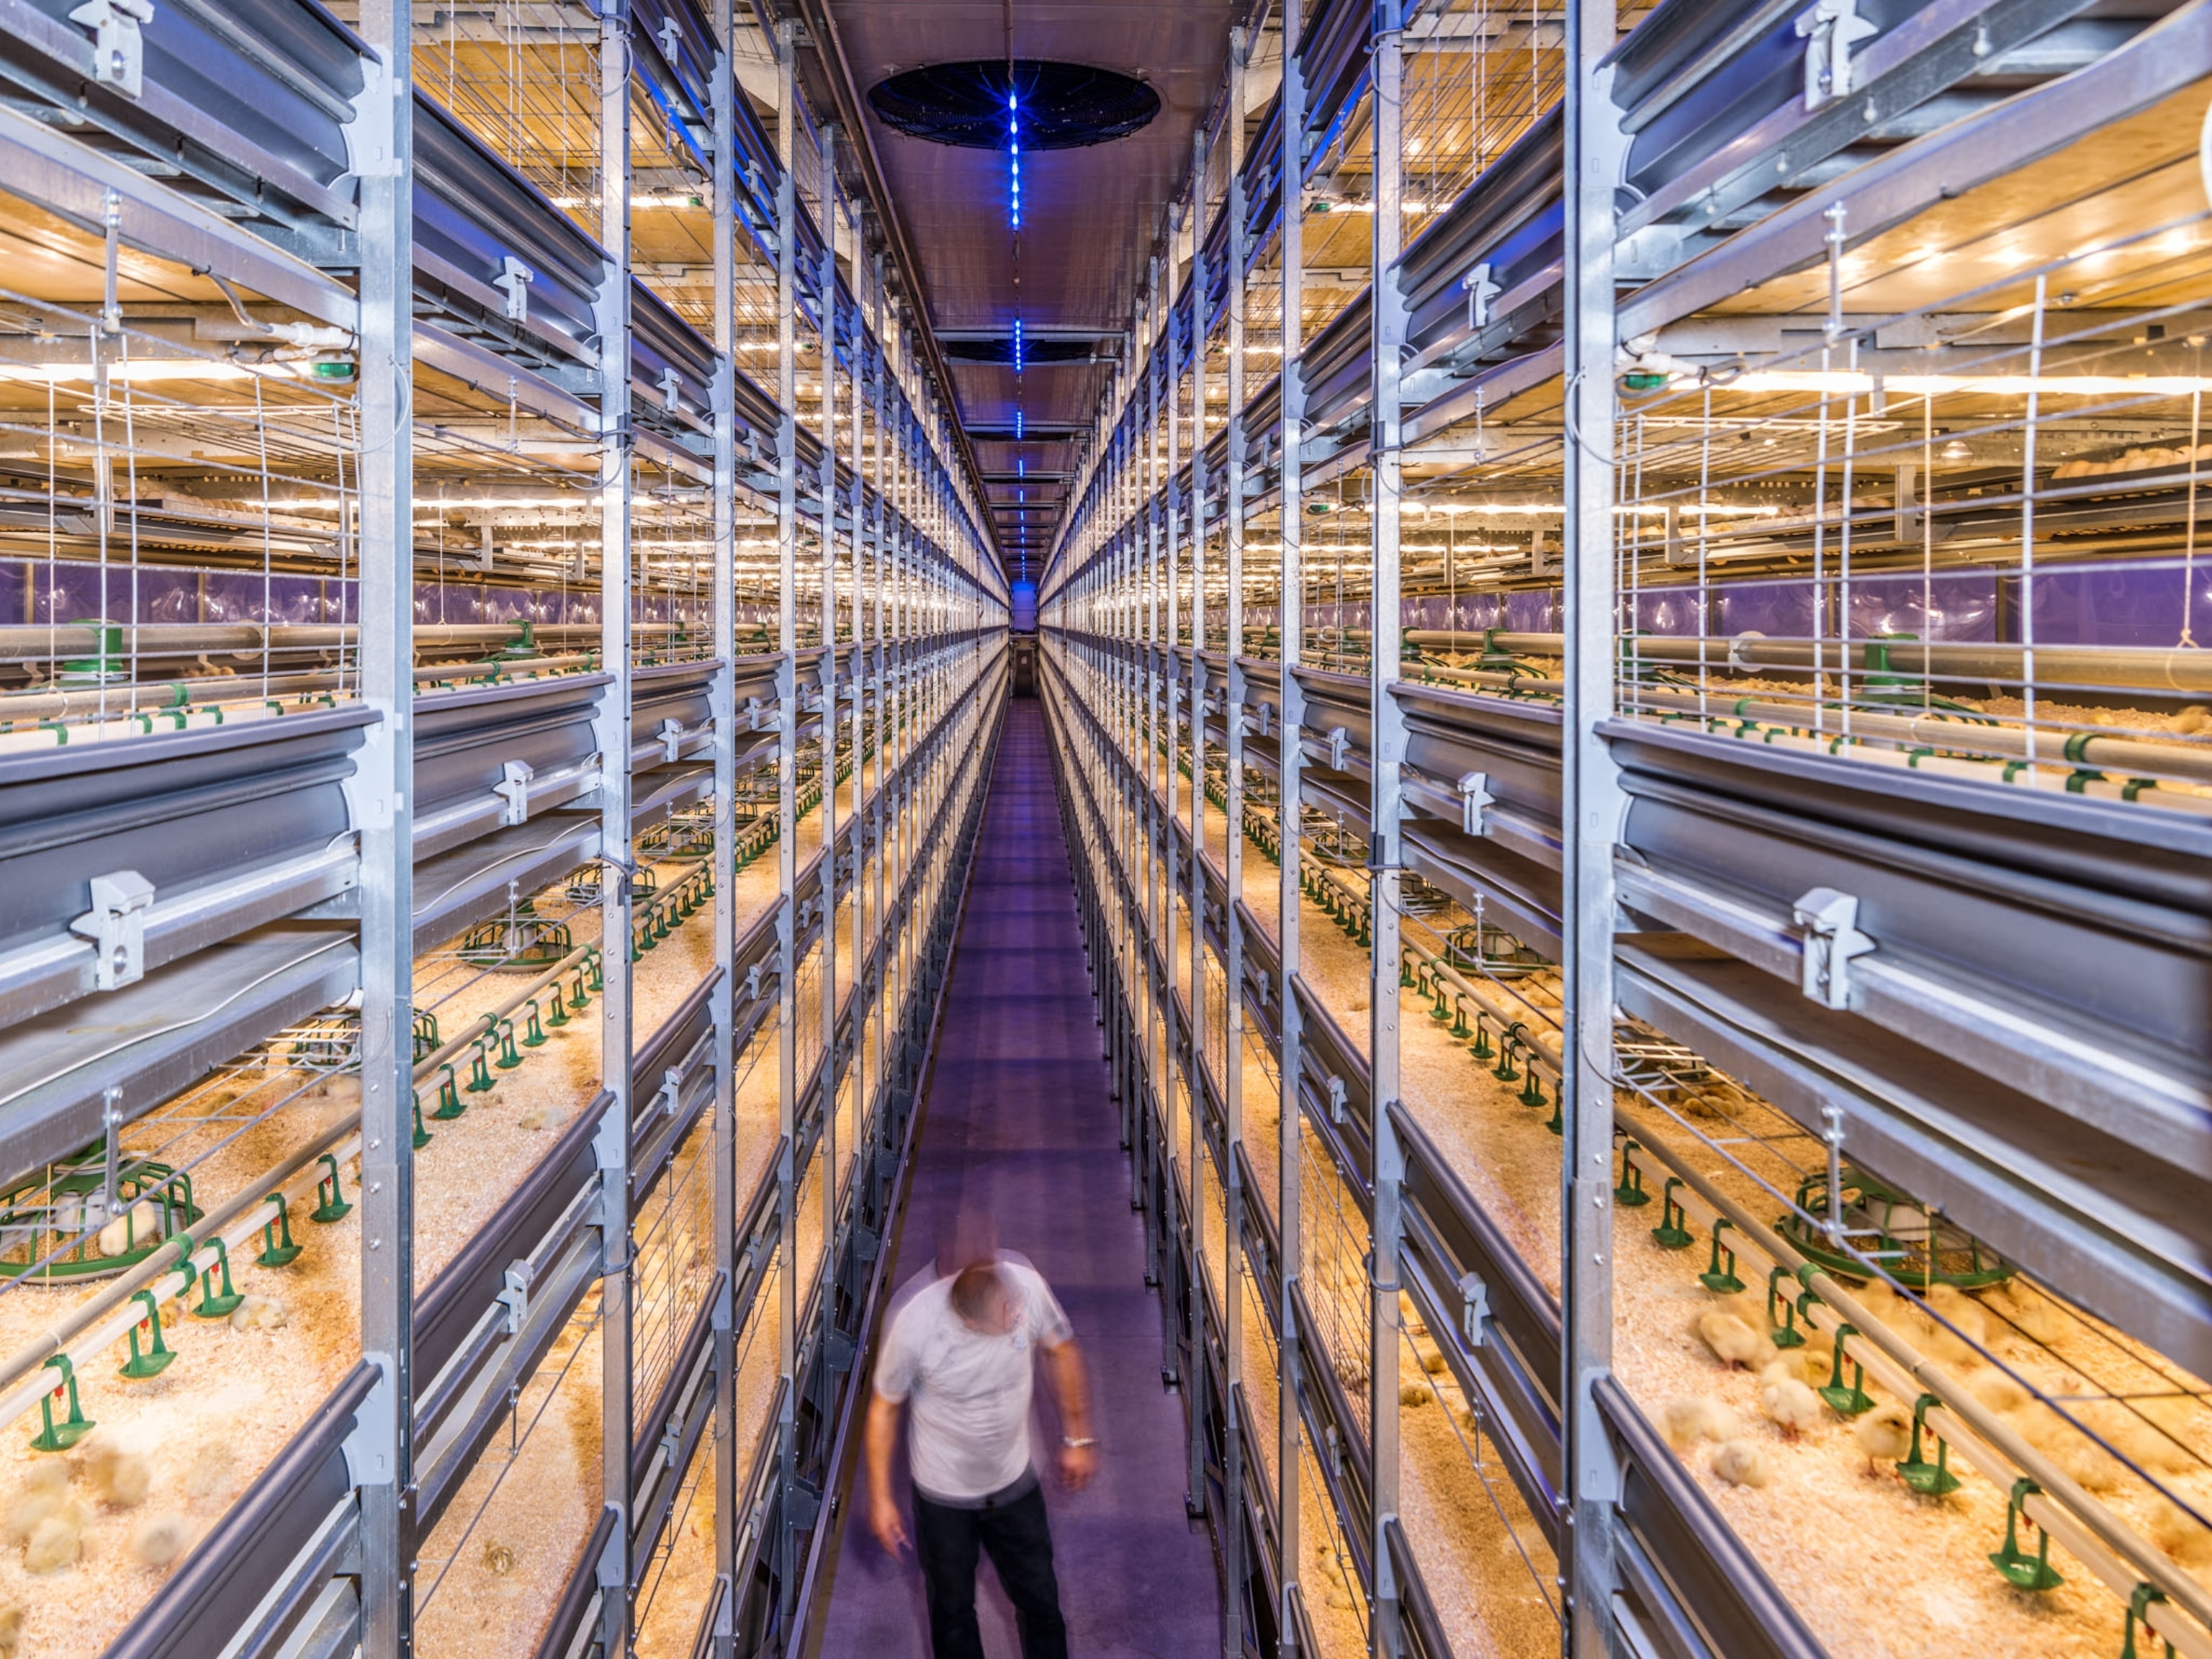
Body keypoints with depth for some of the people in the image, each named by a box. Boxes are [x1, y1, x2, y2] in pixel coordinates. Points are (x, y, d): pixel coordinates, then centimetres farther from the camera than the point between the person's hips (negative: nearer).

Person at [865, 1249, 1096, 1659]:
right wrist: (880, 1497, -6)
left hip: (1015, 1482, 2)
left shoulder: (1028, 1286, -27)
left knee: (1040, 1599, 20)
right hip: (944, 1493, -2)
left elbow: (1061, 1351, -5)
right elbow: (884, 1408, -13)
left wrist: (1077, 1437, 3)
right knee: (952, 1609, 21)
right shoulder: (914, 1326, -33)